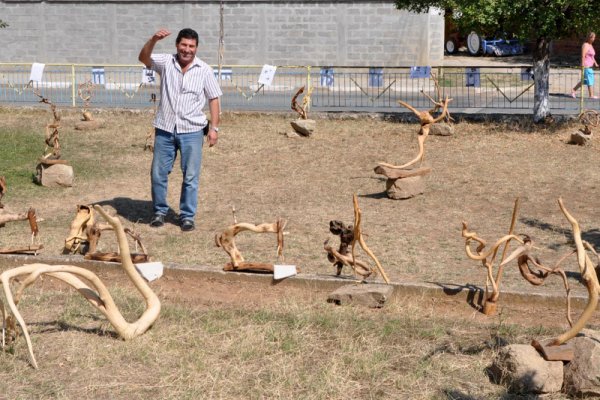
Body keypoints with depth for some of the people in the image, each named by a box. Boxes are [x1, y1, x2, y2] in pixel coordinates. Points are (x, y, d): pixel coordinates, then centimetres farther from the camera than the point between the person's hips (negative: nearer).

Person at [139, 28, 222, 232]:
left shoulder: (204, 70, 0)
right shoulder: (166, 62, 2)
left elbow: (213, 99, 3)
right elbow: (143, 58, -14)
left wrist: (214, 128, -4)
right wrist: (153, 40, -32)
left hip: (191, 131, -1)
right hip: (165, 129, 1)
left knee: (191, 176, 2)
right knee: (158, 173, 8)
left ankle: (187, 216, 13)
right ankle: (159, 211, 24)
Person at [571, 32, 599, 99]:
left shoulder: (590, 45, 18)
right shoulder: (585, 45, -12)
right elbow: (583, 56, -19)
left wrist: (595, 63, 14)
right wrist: (583, 65, -23)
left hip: (590, 66, 10)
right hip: (586, 66, -10)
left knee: (584, 81, 13)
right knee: (590, 81, -6)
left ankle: (573, 91, 19)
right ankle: (591, 95, -2)